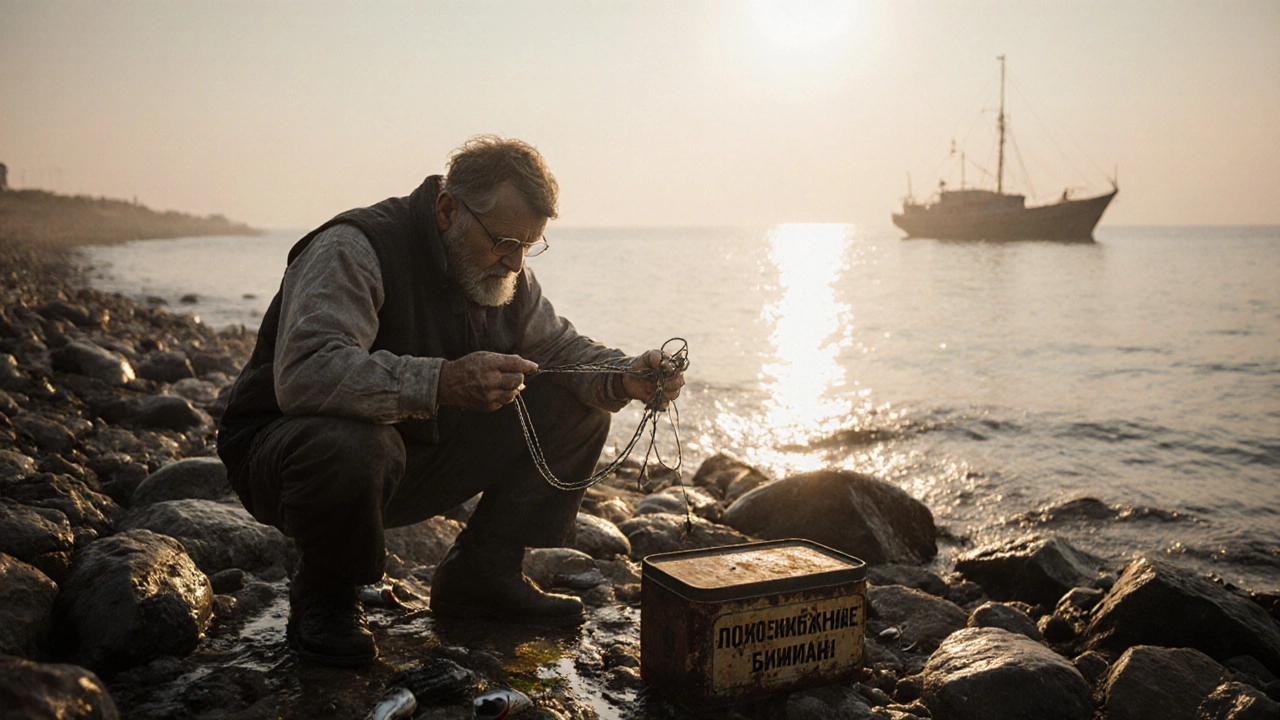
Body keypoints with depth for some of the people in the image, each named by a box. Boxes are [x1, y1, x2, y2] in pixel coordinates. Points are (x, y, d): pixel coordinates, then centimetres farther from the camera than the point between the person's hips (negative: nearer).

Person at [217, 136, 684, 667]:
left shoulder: (502, 268, 0)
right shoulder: (353, 250, -25)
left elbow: (558, 346, 7)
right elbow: (304, 373, -40)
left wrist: (625, 378, -16)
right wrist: (442, 381, -52)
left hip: (420, 455, 7)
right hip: (286, 447, -6)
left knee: (577, 408, -4)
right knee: (352, 443, -43)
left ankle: (480, 577, 4)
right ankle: (324, 600, -10)